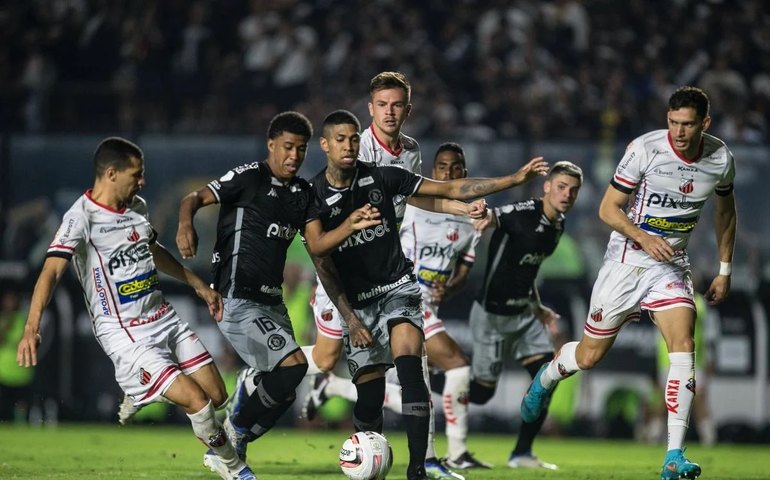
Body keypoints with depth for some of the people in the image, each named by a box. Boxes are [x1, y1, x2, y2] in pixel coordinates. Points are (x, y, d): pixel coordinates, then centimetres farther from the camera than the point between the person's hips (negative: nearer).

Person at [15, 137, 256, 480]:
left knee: (217, 396, 2)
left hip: (163, 319, 8)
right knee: (197, 402, -14)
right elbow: (51, 271, -28)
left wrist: (199, 286, 33)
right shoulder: (82, 218, -17)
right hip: (124, 333, -8)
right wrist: (31, 328, -41)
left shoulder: (137, 207, 8)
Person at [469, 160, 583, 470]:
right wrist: (484, 218, -65)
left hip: (523, 314, 8)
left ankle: (522, 453, 5)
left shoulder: (558, 225, 6)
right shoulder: (524, 213, -20)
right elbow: (491, 217, -41)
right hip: (492, 314, -8)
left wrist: (538, 308, 21)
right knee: (481, 392, -2)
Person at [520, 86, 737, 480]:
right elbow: (608, 208, -11)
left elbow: (725, 211, 16)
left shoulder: (721, 159, -4)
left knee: (683, 348, -19)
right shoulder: (645, 149, -18)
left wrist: (724, 270, 15)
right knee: (589, 355, 6)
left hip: (672, 266, 2)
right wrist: (644, 238, -27)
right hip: (627, 261, -2)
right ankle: (546, 378, 43)